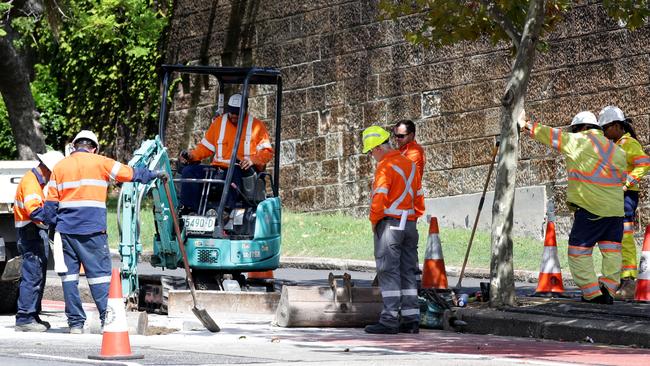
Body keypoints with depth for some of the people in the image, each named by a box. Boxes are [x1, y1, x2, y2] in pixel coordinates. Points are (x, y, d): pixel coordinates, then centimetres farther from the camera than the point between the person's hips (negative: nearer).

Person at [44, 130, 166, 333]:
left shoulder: (59, 167, 13)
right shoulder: (99, 163, 4)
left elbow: (51, 202, 10)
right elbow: (131, 173, 8)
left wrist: (52, 225, 17)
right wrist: (155, 174, 21)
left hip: (66, 230, 3)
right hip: (92, 230, -3)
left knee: (69, 275, 6)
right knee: (100, 274, -1)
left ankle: (75, 322, 6)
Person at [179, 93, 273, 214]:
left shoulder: (256, 125, 10)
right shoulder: (219, 122, 19)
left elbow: (267, 152, 5)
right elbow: (206, 146, 21)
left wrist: (253, 160, -16)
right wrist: (192, 155, 1)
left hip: (243, 171, -4)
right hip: (218, 169, 5)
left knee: (234, 173, -42)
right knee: (189, 171, -17)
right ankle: (187, 210, -27)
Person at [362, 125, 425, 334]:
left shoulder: (385, 166, -12)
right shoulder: (410, 164, 14)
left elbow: (379, 198, -19)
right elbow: (419, 198, 17)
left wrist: (374, 221, -6)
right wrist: (413, 218, 18)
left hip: (390, 223, -8)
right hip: (410, 224, 8)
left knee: (388, 272, -6)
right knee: (408, 272, 9)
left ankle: (389, 320, -9)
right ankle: (411, 319, 8)